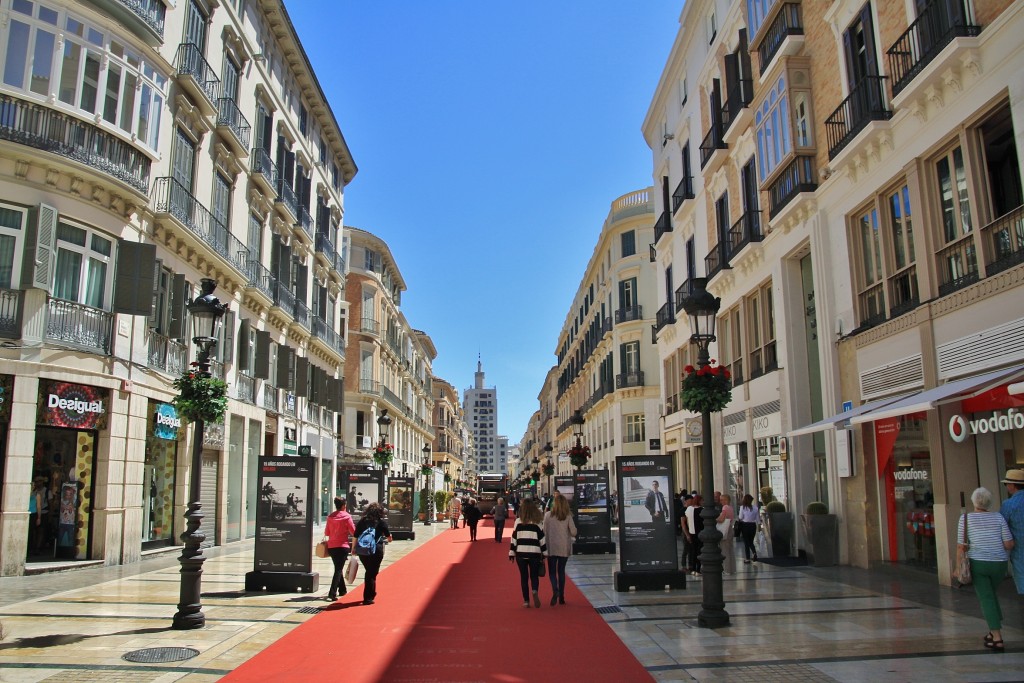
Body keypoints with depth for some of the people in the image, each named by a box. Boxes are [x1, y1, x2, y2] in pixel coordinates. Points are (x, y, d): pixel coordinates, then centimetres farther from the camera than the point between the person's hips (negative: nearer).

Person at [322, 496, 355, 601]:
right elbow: (354, 532, -7)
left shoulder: (330, 517, 3)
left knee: (338, 568, 19)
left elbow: (326, 532, 9)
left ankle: (342, 590, 31)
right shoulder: (346, 516, -9)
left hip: (331, 546, 5)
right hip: (342, 546, -5)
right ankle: (332, 593, -16)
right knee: (338, 569, -4)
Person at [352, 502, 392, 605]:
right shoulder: (381, 522, -2)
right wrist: (389, 538, 22)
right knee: (372, 573, 5)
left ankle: (371, 593, 33)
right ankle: (368, 598, 3)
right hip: (376, 551, -4)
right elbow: (389, 537, 0)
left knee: (368, 572, 21)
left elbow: (355, 537, 3)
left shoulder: (362, 521, 6)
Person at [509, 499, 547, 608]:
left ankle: (526, 600, 11)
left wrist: (512, 552, 9)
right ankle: (535, 591, -17)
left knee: (524, 577, 11)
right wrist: (544, 552, 8)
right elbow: (542, 538, 1)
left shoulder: (518, 521, 1)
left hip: (521, 553, 1)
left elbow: (514, 537, 2)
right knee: (534, 575, 11)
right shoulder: (537, 522, 0)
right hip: (534, 553, 0)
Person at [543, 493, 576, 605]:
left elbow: (544, 531, -4)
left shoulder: (548, 515, -7)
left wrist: (544, 545, 10)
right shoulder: (568, 516, -6)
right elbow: (573, 532, -5)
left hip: (551, 547, -1)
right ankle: (561, 597, 15)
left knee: (552, 571, 7)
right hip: (564, 548, 1)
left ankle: (555, 590, -18)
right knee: (561, 571, 14)